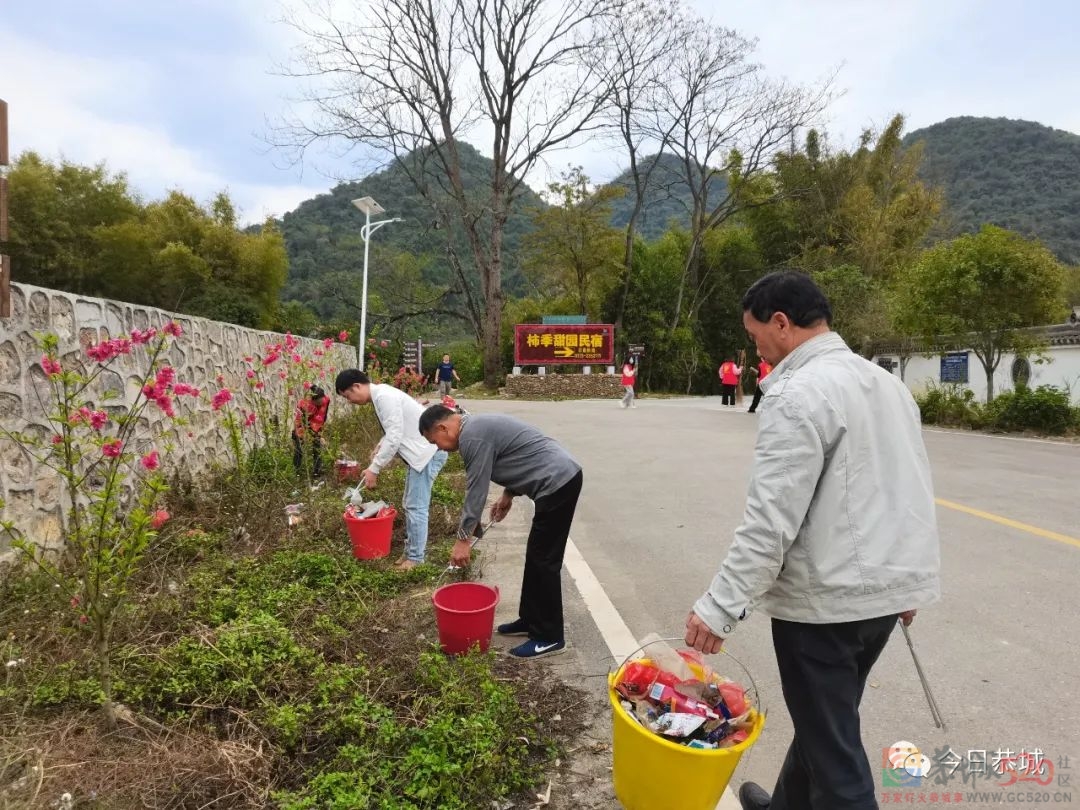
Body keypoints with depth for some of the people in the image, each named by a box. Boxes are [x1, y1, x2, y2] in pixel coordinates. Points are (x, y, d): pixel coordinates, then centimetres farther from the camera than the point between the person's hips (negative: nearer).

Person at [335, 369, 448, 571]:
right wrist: (380, 447, 10)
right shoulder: (381, 395, 12)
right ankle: (412, 550, 26)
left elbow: (394, 438, -24)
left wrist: (374, 468, -18)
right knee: (411, 505, 16)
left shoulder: (384, 397, -19)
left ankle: (415, 557, 5)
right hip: (421, 452, 11)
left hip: (428, 452, -11)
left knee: (416, 507, -5)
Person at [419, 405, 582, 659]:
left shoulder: (473, 436, -14)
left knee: (544, 562, -3)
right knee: (535, 557, 16)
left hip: (558, 483, -10)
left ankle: (549, 638, 6)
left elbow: (476, 492, -14)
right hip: (561, 477, 10)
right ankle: (530, 620, 27)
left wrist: (464, 539, -8)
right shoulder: (477, 425, 17)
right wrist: (509, 494, 22)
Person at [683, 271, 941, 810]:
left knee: (833, 744, 6)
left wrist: (720, 606, -20)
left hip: (825, 599, -9)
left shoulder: (798, 395, -19)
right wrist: (910, 576, 22)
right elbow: (912, 490, 14)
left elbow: (769, 521, -24)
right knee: (823, 719, 25)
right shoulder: (886, 383, 9)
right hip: (884, 586, 10)